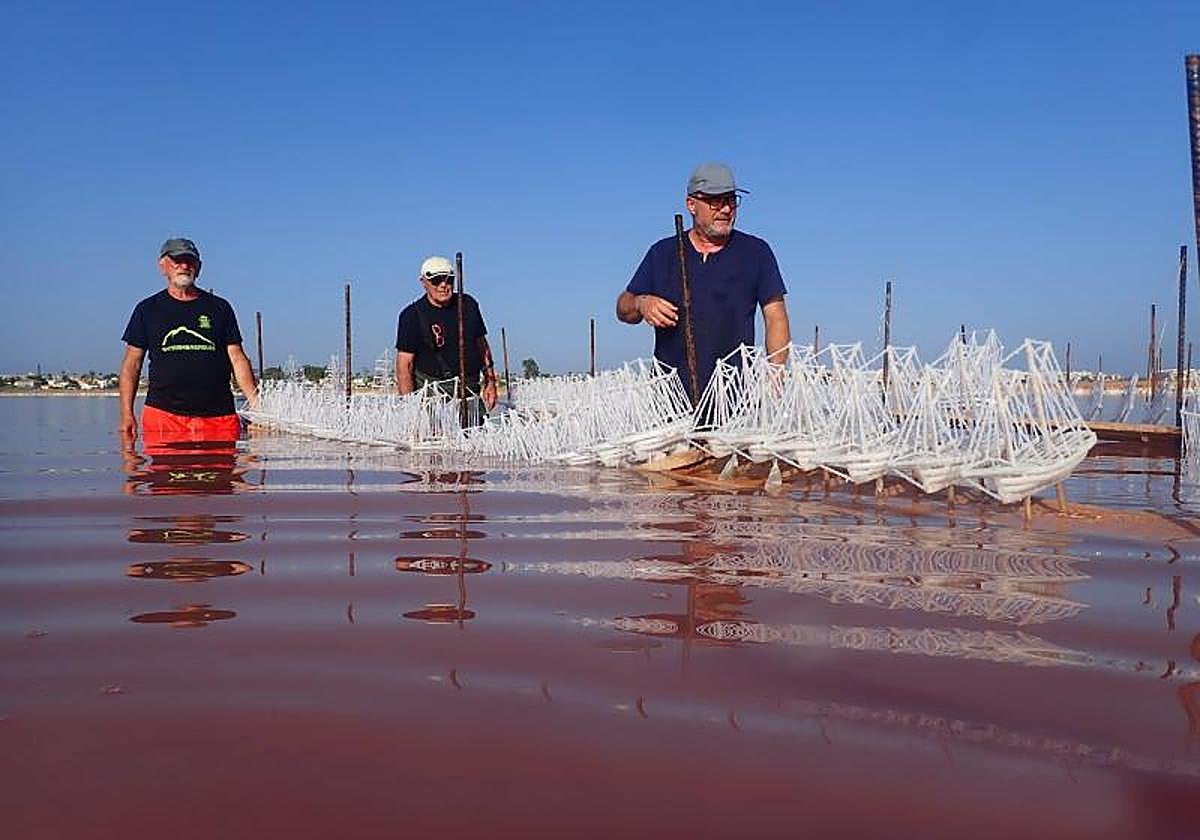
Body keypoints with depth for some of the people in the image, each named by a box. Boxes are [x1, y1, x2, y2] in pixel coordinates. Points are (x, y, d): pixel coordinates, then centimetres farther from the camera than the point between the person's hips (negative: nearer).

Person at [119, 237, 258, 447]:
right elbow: (131, 364, 11)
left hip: (219, 415, 1)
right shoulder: (148, 309, 12)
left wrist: (257, 405, -3)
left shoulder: (219, 308, 13)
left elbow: (238, 359, 9)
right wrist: (127, 414, 0)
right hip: (163, 413, 0)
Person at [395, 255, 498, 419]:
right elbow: (404, 364, -7)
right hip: (432, 389, -4)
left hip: (470, 387, 4)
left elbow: (482, 344, 20)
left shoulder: (468, 304, 10)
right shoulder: (412, 315, -4)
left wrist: (490, 382, 15)